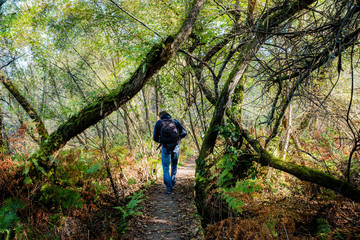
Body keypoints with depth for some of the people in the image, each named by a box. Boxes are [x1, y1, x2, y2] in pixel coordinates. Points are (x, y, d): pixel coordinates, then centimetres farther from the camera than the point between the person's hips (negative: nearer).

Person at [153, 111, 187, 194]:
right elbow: (184, 133, 3)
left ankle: (169, 188, 4)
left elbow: (155, 138, 3)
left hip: (165, 147, -2)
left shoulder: (158, 123, 6)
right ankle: (172, 184, 28)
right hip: (176, 146, 2)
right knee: (174, 166, 22)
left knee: (166, 168, 10)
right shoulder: (175, 121, 10)